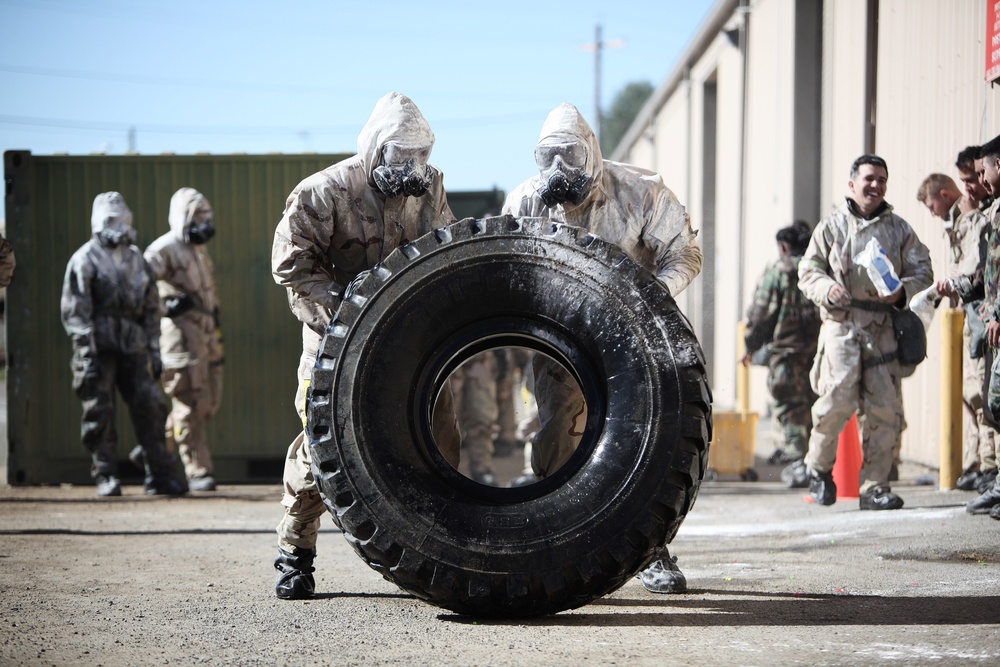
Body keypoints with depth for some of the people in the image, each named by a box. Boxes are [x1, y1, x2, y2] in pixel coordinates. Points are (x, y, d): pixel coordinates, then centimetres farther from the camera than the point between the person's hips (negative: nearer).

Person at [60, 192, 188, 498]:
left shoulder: (137, 260, 17)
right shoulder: (85, 260, -1)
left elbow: (151, 308, 20)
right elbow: (74, 310, -8)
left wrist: (154, 349, 14)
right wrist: (86, 349, -16)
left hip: (133, 346, 5)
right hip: (99, 345, -5)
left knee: (150, 404, -2)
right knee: (99, 411, -3)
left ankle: (158, 475, 2)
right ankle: (105, 477, 6)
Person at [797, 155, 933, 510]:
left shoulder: (898, 229, 15)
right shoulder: (832, 225, 9)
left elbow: (923, 270, 16)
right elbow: (808, 270, 10)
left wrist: (903, 290, -5)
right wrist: (827, 288, -11)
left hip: (883, 328, 3)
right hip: (841, 324, -3)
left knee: (885, 408, -4)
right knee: (838, 399, -15)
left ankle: (874, 486, 4)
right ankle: (819, 467, 9)